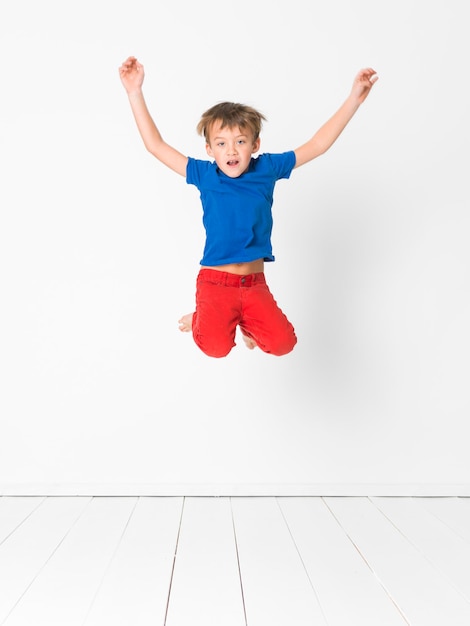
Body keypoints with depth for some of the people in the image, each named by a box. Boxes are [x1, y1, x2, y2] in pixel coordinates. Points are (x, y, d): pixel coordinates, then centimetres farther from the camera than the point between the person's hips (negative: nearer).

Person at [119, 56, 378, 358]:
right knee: (217, 346, -23)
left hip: (255, 283, 2)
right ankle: (203, 319, 12)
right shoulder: (204, 175, -2)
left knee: (283, 342, -15)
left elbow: (317, 145, 3)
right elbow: (155, 145, -2)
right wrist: (135, 92, -6)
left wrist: (354, 99, 0)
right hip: (215, 281, -2)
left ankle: (246, 322, 17)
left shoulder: (267, 169, 1)